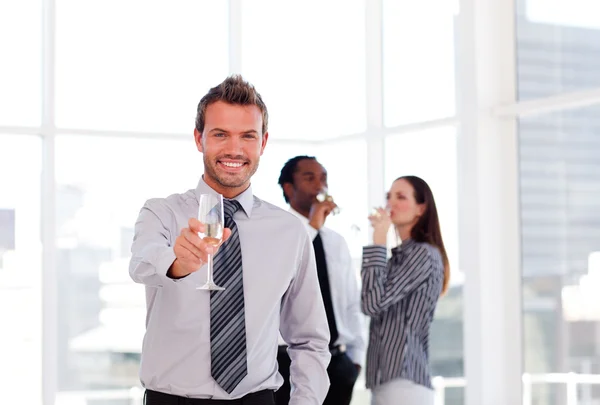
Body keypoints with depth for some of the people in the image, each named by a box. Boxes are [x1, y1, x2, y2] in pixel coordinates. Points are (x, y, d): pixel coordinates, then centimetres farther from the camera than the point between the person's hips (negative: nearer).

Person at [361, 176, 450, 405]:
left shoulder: (423, 253, -8)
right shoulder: (402, 255, 20)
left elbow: (374, 302, -17)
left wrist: (378, 241, -12)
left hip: (404, 381, -10)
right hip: (389, 380, 10)